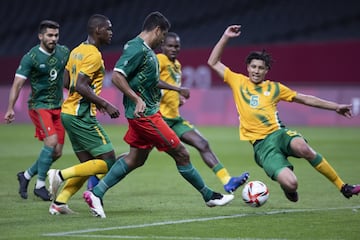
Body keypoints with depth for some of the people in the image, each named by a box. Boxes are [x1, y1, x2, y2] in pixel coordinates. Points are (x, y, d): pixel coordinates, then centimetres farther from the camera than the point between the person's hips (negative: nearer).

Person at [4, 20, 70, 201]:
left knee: (57, 152, 2)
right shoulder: (31, 57, -12)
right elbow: (17, 84, -13)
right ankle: (40, 186, -9)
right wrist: (11, 109, -20)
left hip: (58, 107, 6)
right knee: (51, 142, -22)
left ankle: (26, 175, 23)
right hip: (39, 105, -6)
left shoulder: (64, 52, 3)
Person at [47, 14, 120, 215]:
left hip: (69, 113, 10)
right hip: (82, 116, -10)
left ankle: (59, 202, 7)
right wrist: (105, 104, -18)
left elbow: (66, 81, 19)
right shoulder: (94, 55, -14)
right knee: (108, 162, -8)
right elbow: (80, 85, -22)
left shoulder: (78, 51, 14)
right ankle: (61, 175, -9)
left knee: (88, 164, 13)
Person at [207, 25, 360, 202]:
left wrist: (335, 106, 19)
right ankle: (288, 188, 15)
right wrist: (225, 37, 6)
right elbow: (213, 62, 12)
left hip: (278, 133, 2)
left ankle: (342, 187, -25)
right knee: (290, 183, -27)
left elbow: (305, 99, 21)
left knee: (301, 146, -38)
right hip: (261, 143, -2)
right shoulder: (238, 82, 12)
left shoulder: (274, 88, 15)